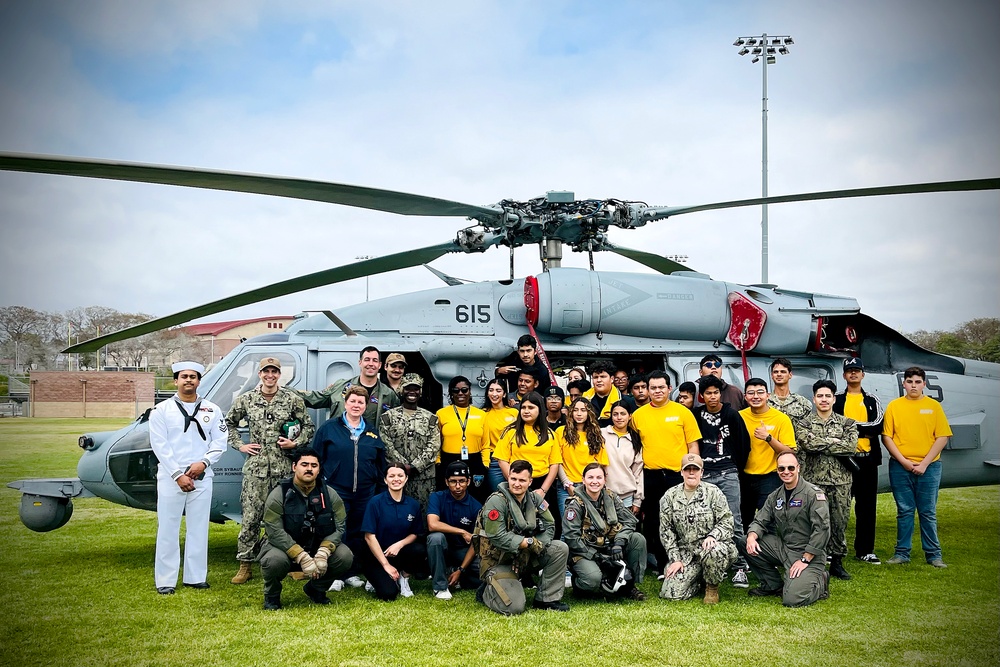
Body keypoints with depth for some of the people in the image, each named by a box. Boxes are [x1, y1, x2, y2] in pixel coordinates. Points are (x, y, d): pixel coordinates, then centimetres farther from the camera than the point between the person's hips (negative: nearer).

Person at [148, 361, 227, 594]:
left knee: (198, 527, 6)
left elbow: (219, 442, 6)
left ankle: (196, 577, 15)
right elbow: (159, 445, -5)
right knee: (168, 528, -1)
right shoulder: (161, 410, 2)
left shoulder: (212, 410, 9)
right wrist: (178, 475, -12)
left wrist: (203, 463, -11)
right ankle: (165, 581, 5)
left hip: (201, 478, 2)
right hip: (170, 477, -2)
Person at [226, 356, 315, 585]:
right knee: (250, 516, -1)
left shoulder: (293, 399, 3)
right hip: (256, 467, 0)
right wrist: (239, 445, 7)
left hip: (284, 467, 0)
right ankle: (245, 565, 6)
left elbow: (308, 426, 10)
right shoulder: (246, 400, 6)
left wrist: (296, 443, -5)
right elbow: (229, 423, 19)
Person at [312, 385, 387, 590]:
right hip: (336, 490, -4)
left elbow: (381, 464, 15)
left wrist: (380, 488, 11)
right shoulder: (329, 427, 0)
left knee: (358, 534, 9)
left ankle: (352, 573, 20)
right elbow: (316, 457, 0)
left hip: (365, 494, 4)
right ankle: (333, 574, 6)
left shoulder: (372, 432, 10)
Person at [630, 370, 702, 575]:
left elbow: (693, 444, 2)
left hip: (678, 473, -2)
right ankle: (662, 565, 20)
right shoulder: (638, 415, 6)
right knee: (654, 521, 9)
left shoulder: (682, 412, 1)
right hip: (650, 476, 3)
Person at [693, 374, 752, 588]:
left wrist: (737, 467, 10)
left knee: (734, 522, -5)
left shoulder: (731, 414, 3)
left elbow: (744, 443, 7)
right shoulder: (696, 415, 7)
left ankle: (740, 568, -1)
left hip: (728, 474, -2)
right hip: (704, 474, 2)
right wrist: (697, 467, 11)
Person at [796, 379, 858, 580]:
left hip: (840, 481, 2)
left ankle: (837, 562, 18)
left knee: (840, 522, 6)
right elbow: (808, 443, -15)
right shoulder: (804, 424, 4)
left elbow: (851, 446, -10)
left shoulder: (846, 424, 8)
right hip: (813, 480, -2)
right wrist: (834, 441, -9)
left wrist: (820, 445, -11)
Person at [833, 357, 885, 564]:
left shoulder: (872, 400, 12)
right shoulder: (836, 399, 7)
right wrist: (865, 430, -13)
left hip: (867, 459, 2)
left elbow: (878, 426, -4)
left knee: (867, 506, 5)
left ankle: (865, 551, 13)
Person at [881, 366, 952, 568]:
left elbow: (942, 437, -1)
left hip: (928, 466, 0)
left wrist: (924, 463, -9)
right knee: (904, 511, 6)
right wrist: (904, 461, -9)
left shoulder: (934, 406, 3)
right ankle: (902, 553, 12)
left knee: (928, 512, 4)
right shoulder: (894, 406, 4)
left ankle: (933, 554, 11)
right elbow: (886, 437, 1)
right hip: (900, 467, 0)